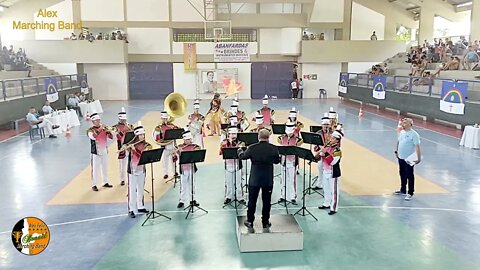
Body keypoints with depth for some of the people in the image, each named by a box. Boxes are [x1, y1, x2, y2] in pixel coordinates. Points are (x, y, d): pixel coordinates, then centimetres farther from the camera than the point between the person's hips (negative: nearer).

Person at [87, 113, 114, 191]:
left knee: (105, 168, 15)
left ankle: (105, 182, 28)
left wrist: (108, 131, -18)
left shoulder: (104, 128, 4)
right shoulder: (90, 130, -9)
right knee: (95, 169, 0)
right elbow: (93, 137, -29)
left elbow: (111, 137, 0)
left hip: (104, 151, 5)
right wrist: (99, 129, -30)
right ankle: (94, 185, 9)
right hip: (95, 152, -5)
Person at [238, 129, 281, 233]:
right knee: (266, 202, 11)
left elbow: (242, 157, 6)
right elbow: (277, 161, 7)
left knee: (252, 201, 11)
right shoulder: (274, 148, -9)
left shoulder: (252, 148, -11)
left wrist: (240, 150, 27)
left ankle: (250, 224, 18)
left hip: (254, 179, -1)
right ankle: (265, 225, 18)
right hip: (268, 179, 1)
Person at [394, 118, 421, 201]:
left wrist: (419, 158, -25)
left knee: (410, 176, 1)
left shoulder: (414, 134, -17)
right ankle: (403, 190, 33)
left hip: (409, 159, -7)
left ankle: (410, 193, 10)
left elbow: (417, 146, -21)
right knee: (402, 174, 18)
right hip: (401, 157, 7)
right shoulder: (401, 132, 6)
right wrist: (396, 151, 20)